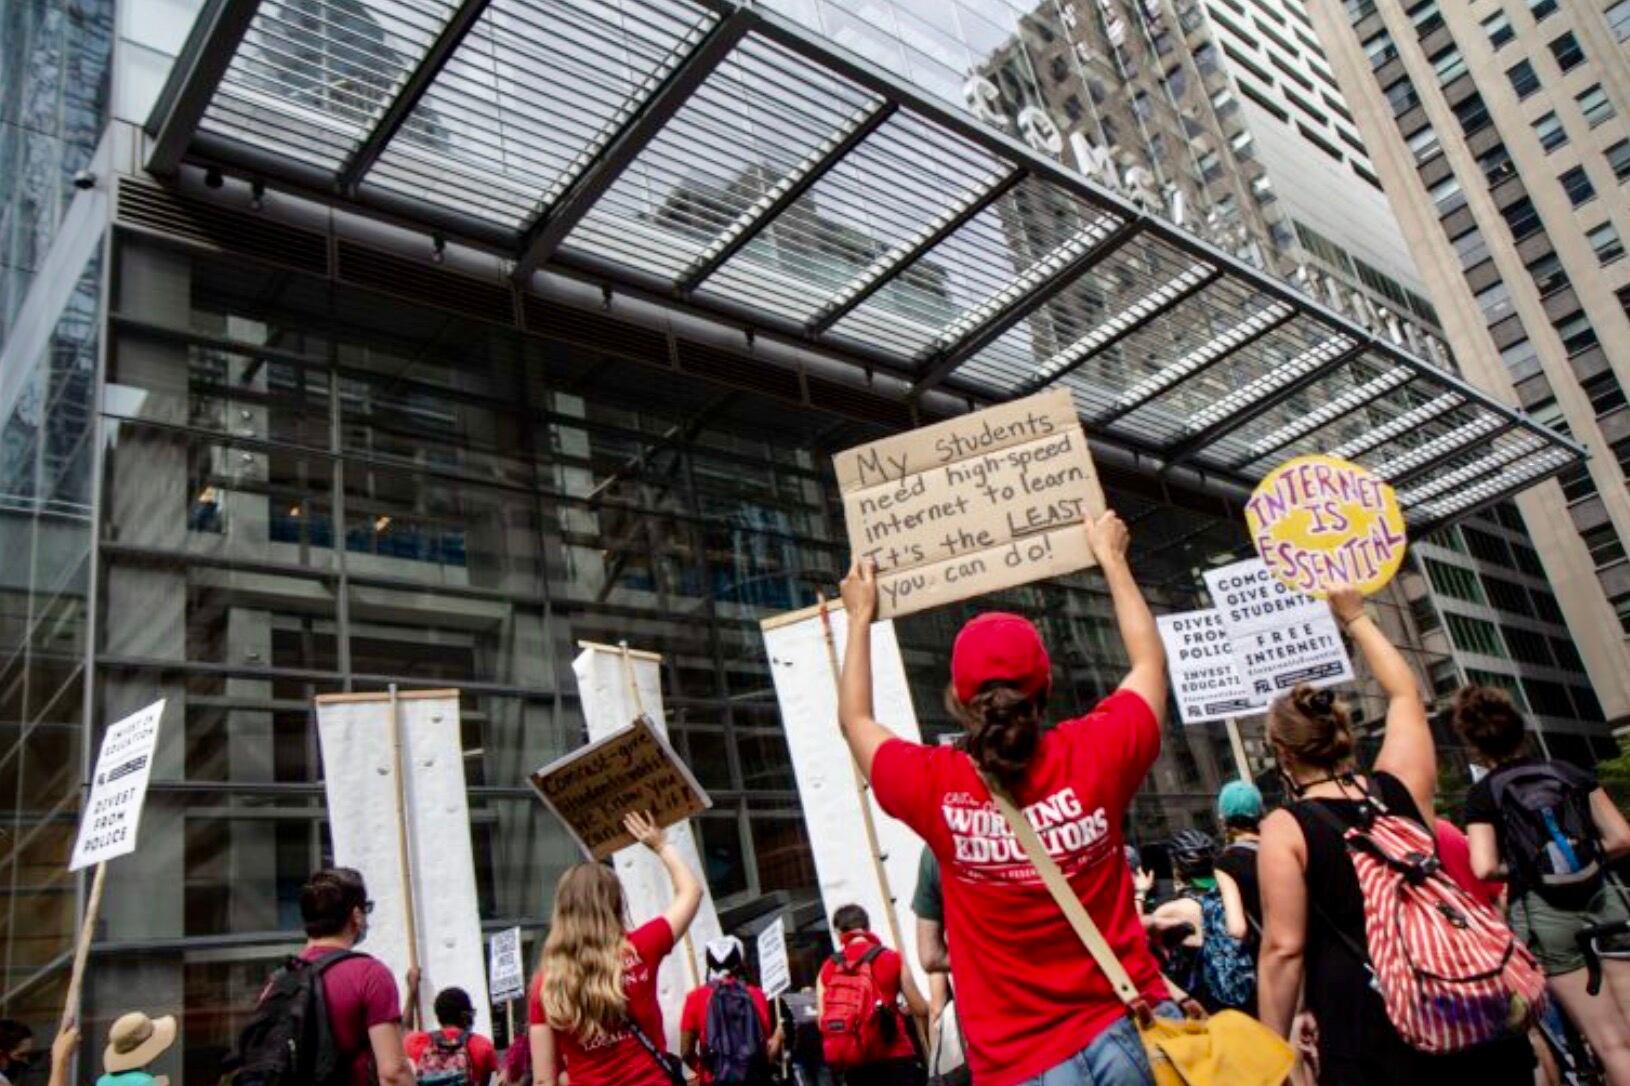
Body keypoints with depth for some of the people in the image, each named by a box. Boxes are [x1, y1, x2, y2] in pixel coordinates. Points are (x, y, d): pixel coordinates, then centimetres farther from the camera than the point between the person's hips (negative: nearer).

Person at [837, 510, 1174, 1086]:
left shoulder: (935, 789, -10)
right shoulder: (1094, 755, -9)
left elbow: (855, 721, 11)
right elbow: (1150, 661, 12)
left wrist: (860, 619, 22)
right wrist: (1111, 557, 23)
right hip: (1128, 1031, 1)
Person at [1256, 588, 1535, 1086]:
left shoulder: (1285, 828, -10)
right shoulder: (1401, 787, 2)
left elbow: (1283, 949, -13)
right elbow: (1404, 692, 19)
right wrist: (1356, 617, 28)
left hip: (1367, 1025, -4)